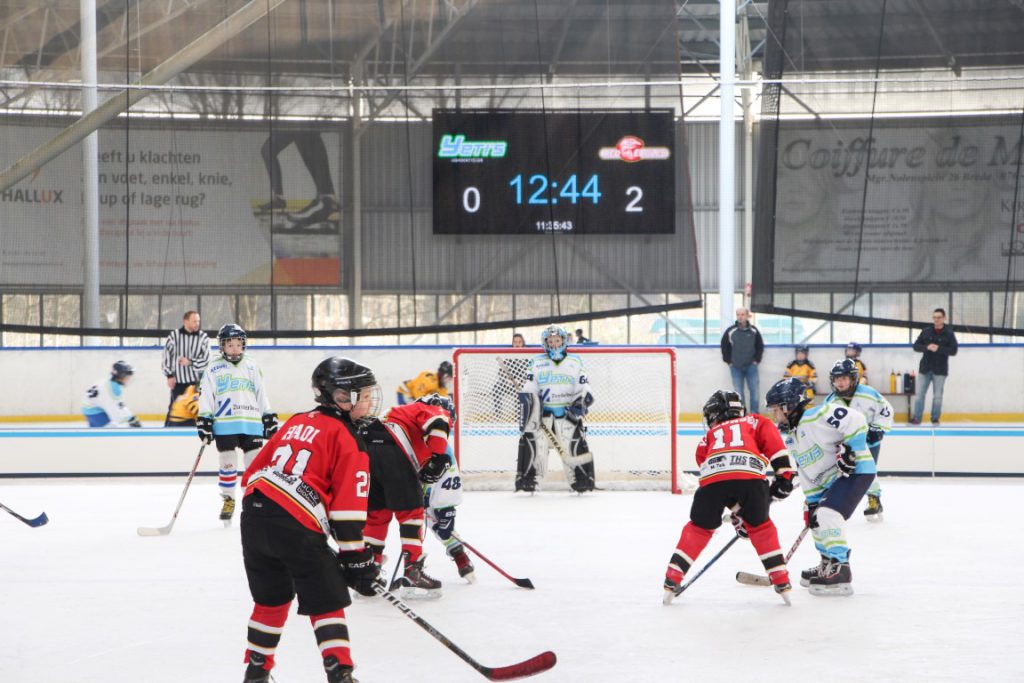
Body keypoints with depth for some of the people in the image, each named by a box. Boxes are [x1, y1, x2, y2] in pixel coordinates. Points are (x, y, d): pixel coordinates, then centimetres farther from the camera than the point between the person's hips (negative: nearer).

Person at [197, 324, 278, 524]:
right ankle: (228, 501, 13)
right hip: (225, 425, -2)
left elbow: (261, 395, 14)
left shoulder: (252, 367, 11)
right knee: (227, 464, 1)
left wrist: (269, 418, 11)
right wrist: (204, 421, -7)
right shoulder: (214, 369, 2)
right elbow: (205, 396, 0)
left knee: (256, 463, 0)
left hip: (251, 424, 2)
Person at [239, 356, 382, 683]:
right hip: (298, 527, -7)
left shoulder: (297, 422, 21)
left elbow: (256, 469, 23)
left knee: (272, 597, 24)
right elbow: (348, 505, -7)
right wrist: (356, 557, -4)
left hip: (254, 512, 7)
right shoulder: (347, 439, -1)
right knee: (327, 602, 3)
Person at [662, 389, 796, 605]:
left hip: (713, 477, 1)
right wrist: (784, 473, 13)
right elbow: (774, 444, 13)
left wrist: (737, 514, 42)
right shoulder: (755, 422, 35)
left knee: (699, 527, 22)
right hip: (750, 475, -1)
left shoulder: (708, 438, 40)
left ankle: (672, 580, 18)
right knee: (760, 525, 22)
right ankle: (782, 582, 17)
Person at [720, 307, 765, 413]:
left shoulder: (754, 331, 0)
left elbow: (760, 346, 10)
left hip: (751, 366, 1)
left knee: (754, 390, 1)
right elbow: (724, 346, 5)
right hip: (736, 367, -1)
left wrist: (757, 360, 3)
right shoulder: (730, 331, -3)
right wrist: (729, 361, 2)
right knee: (738, 392, 2)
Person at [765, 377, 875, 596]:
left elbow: (856, 422, -25)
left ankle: (840, 572, -23)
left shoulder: (818, 416, -19)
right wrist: (811, 500, 11)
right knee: (815, 519, 20)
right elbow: (806, 472, 16)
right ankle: (828, 566, 35)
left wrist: (848, 450, -26)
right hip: (829, 481, 11)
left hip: (856, 471, -11)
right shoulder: (791, 437, 13)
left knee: (827, 515, -24)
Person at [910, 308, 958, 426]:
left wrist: (938, 348, -22)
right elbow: (916, 346, 3)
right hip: (925, 368, 2)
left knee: (937, 396, 2)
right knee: (920, 394, 1)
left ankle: (935, 419, 12)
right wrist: (926, 347, -17)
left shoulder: (949, 333, -2)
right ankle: (916, 418, 7)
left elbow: (953, 350, -9)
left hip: (940, 370, -2)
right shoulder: (926, 331, 5)